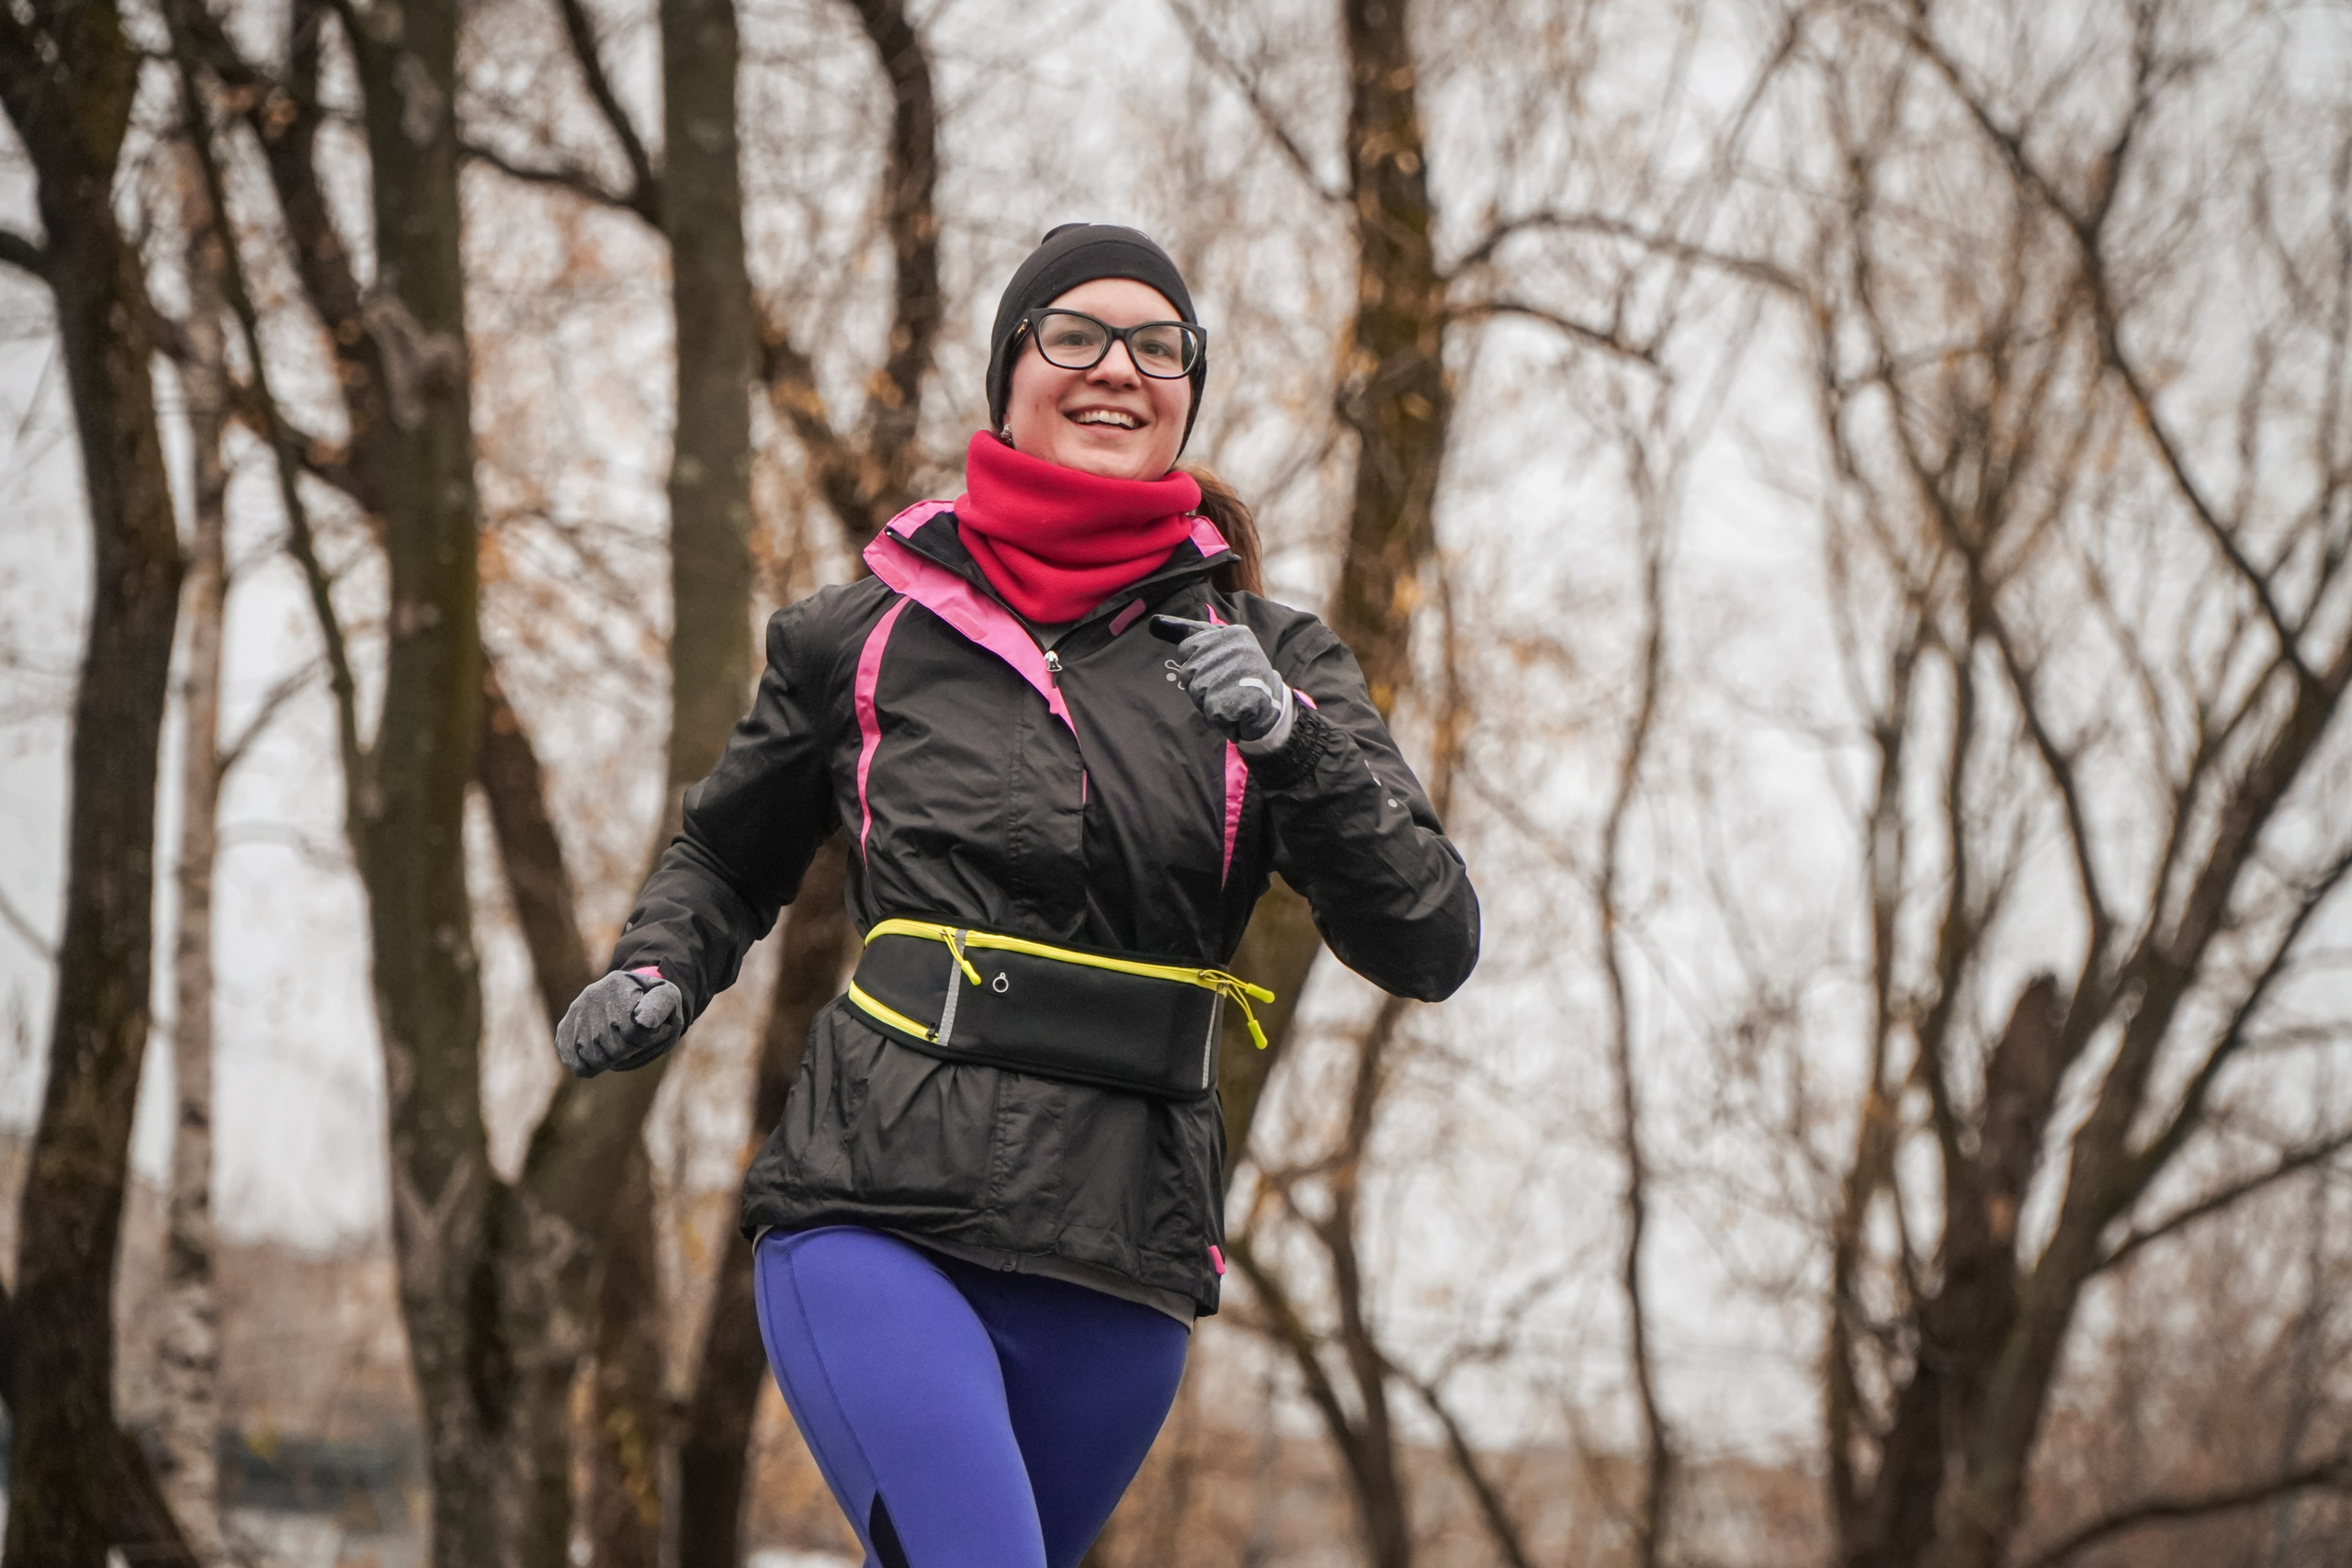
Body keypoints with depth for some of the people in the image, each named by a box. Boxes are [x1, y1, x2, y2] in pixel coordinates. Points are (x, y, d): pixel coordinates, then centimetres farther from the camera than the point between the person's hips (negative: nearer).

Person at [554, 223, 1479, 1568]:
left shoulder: (1265, 654, 8)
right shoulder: (869, 636, 8)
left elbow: (1431, 947, -2)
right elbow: (727, 859, 25)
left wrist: (1292, 744, -17)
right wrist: (659, 975, 4)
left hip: (1121, 1262, 3)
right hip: (876, 1215, -2)